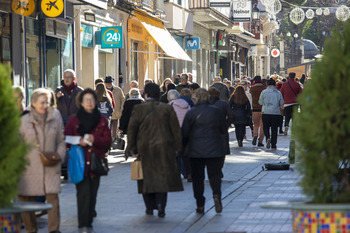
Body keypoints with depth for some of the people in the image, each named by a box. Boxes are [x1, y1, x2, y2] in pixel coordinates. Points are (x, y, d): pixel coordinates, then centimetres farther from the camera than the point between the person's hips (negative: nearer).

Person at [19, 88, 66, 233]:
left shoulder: (55, 117, 4)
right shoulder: (24, 120, -1)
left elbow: (61, 140, 11)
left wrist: (59, 156, -3)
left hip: (50, 166, 0)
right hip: (29, 167, 0)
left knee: (53, 197, -10)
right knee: (26, 199, 3)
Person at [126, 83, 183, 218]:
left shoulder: (138, 109, -4)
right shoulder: (167, 109, -1)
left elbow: (131, 130, -4)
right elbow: (176, 130, 1)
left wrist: (132, 148, 2)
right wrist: (177, 147, 8)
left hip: (144, 149, 0)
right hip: (163, 149, 0)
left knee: (147, 178, 12)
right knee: (162, 176, 3)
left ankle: (150, 207, 17)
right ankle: (161, 207, -11)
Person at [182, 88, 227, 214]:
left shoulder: (191, 113, -4)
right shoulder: (216, 111, -2)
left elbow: (184, 133, -1)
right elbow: (224, 130, 7)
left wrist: (182, 148, 11)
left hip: (196, 151, 0)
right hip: (214, 149, 0)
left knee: (197, 177, 7)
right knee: (214, 174, 10)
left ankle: (200, 205, 4)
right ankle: (216, 194, -17)